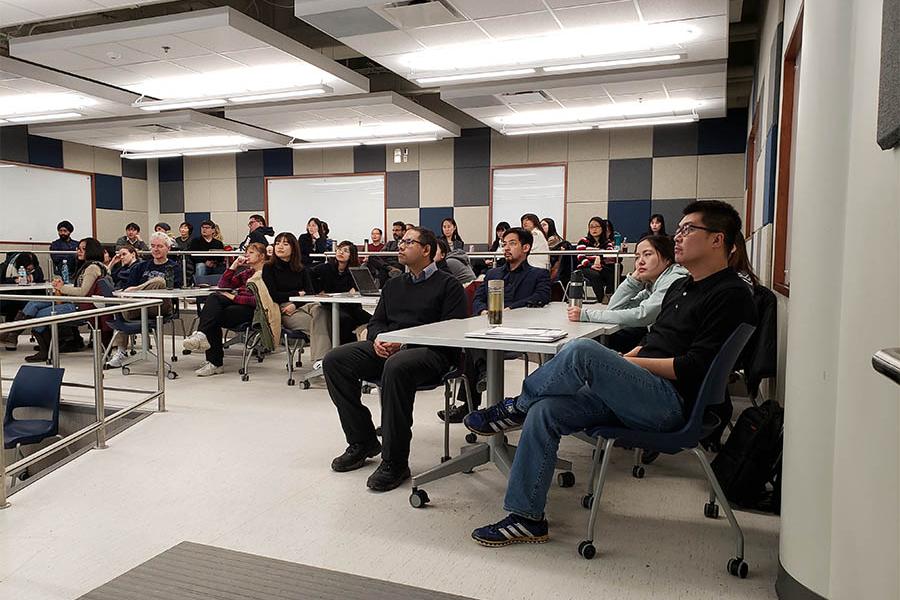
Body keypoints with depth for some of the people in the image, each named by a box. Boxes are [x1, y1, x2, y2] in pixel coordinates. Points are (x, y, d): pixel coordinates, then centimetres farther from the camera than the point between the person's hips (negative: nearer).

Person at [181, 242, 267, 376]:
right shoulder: (246, 272, 30)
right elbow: (223, 285, 22)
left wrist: (234, 297, -12)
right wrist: (234, 265, 15)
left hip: (251, 310, -6)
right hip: (237, 304, 6)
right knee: (213, 298, -26)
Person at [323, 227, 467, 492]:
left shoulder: (447, 285, 4)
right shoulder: (393, 284, 27)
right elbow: (376, 321, 23)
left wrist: (405, 342, -17)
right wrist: (377, 339, -3)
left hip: (431, 352, -7)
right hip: (386, 349, 7)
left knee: (396, 366, -40)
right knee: (334, 360, -14)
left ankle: (395, 462, -27)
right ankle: (362, 442, -3)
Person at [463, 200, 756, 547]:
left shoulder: (730, 295, -6)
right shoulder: (681, 287, 23)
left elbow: (695, 367, -15)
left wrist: (632, 363, -8)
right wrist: (621, 364, 8)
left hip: (674, 401, -9)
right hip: (646, 394, 9)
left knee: (583, 351, -29)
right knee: (545, 411, -8)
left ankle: (517, 408, -3)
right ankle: (527, 517, -2)